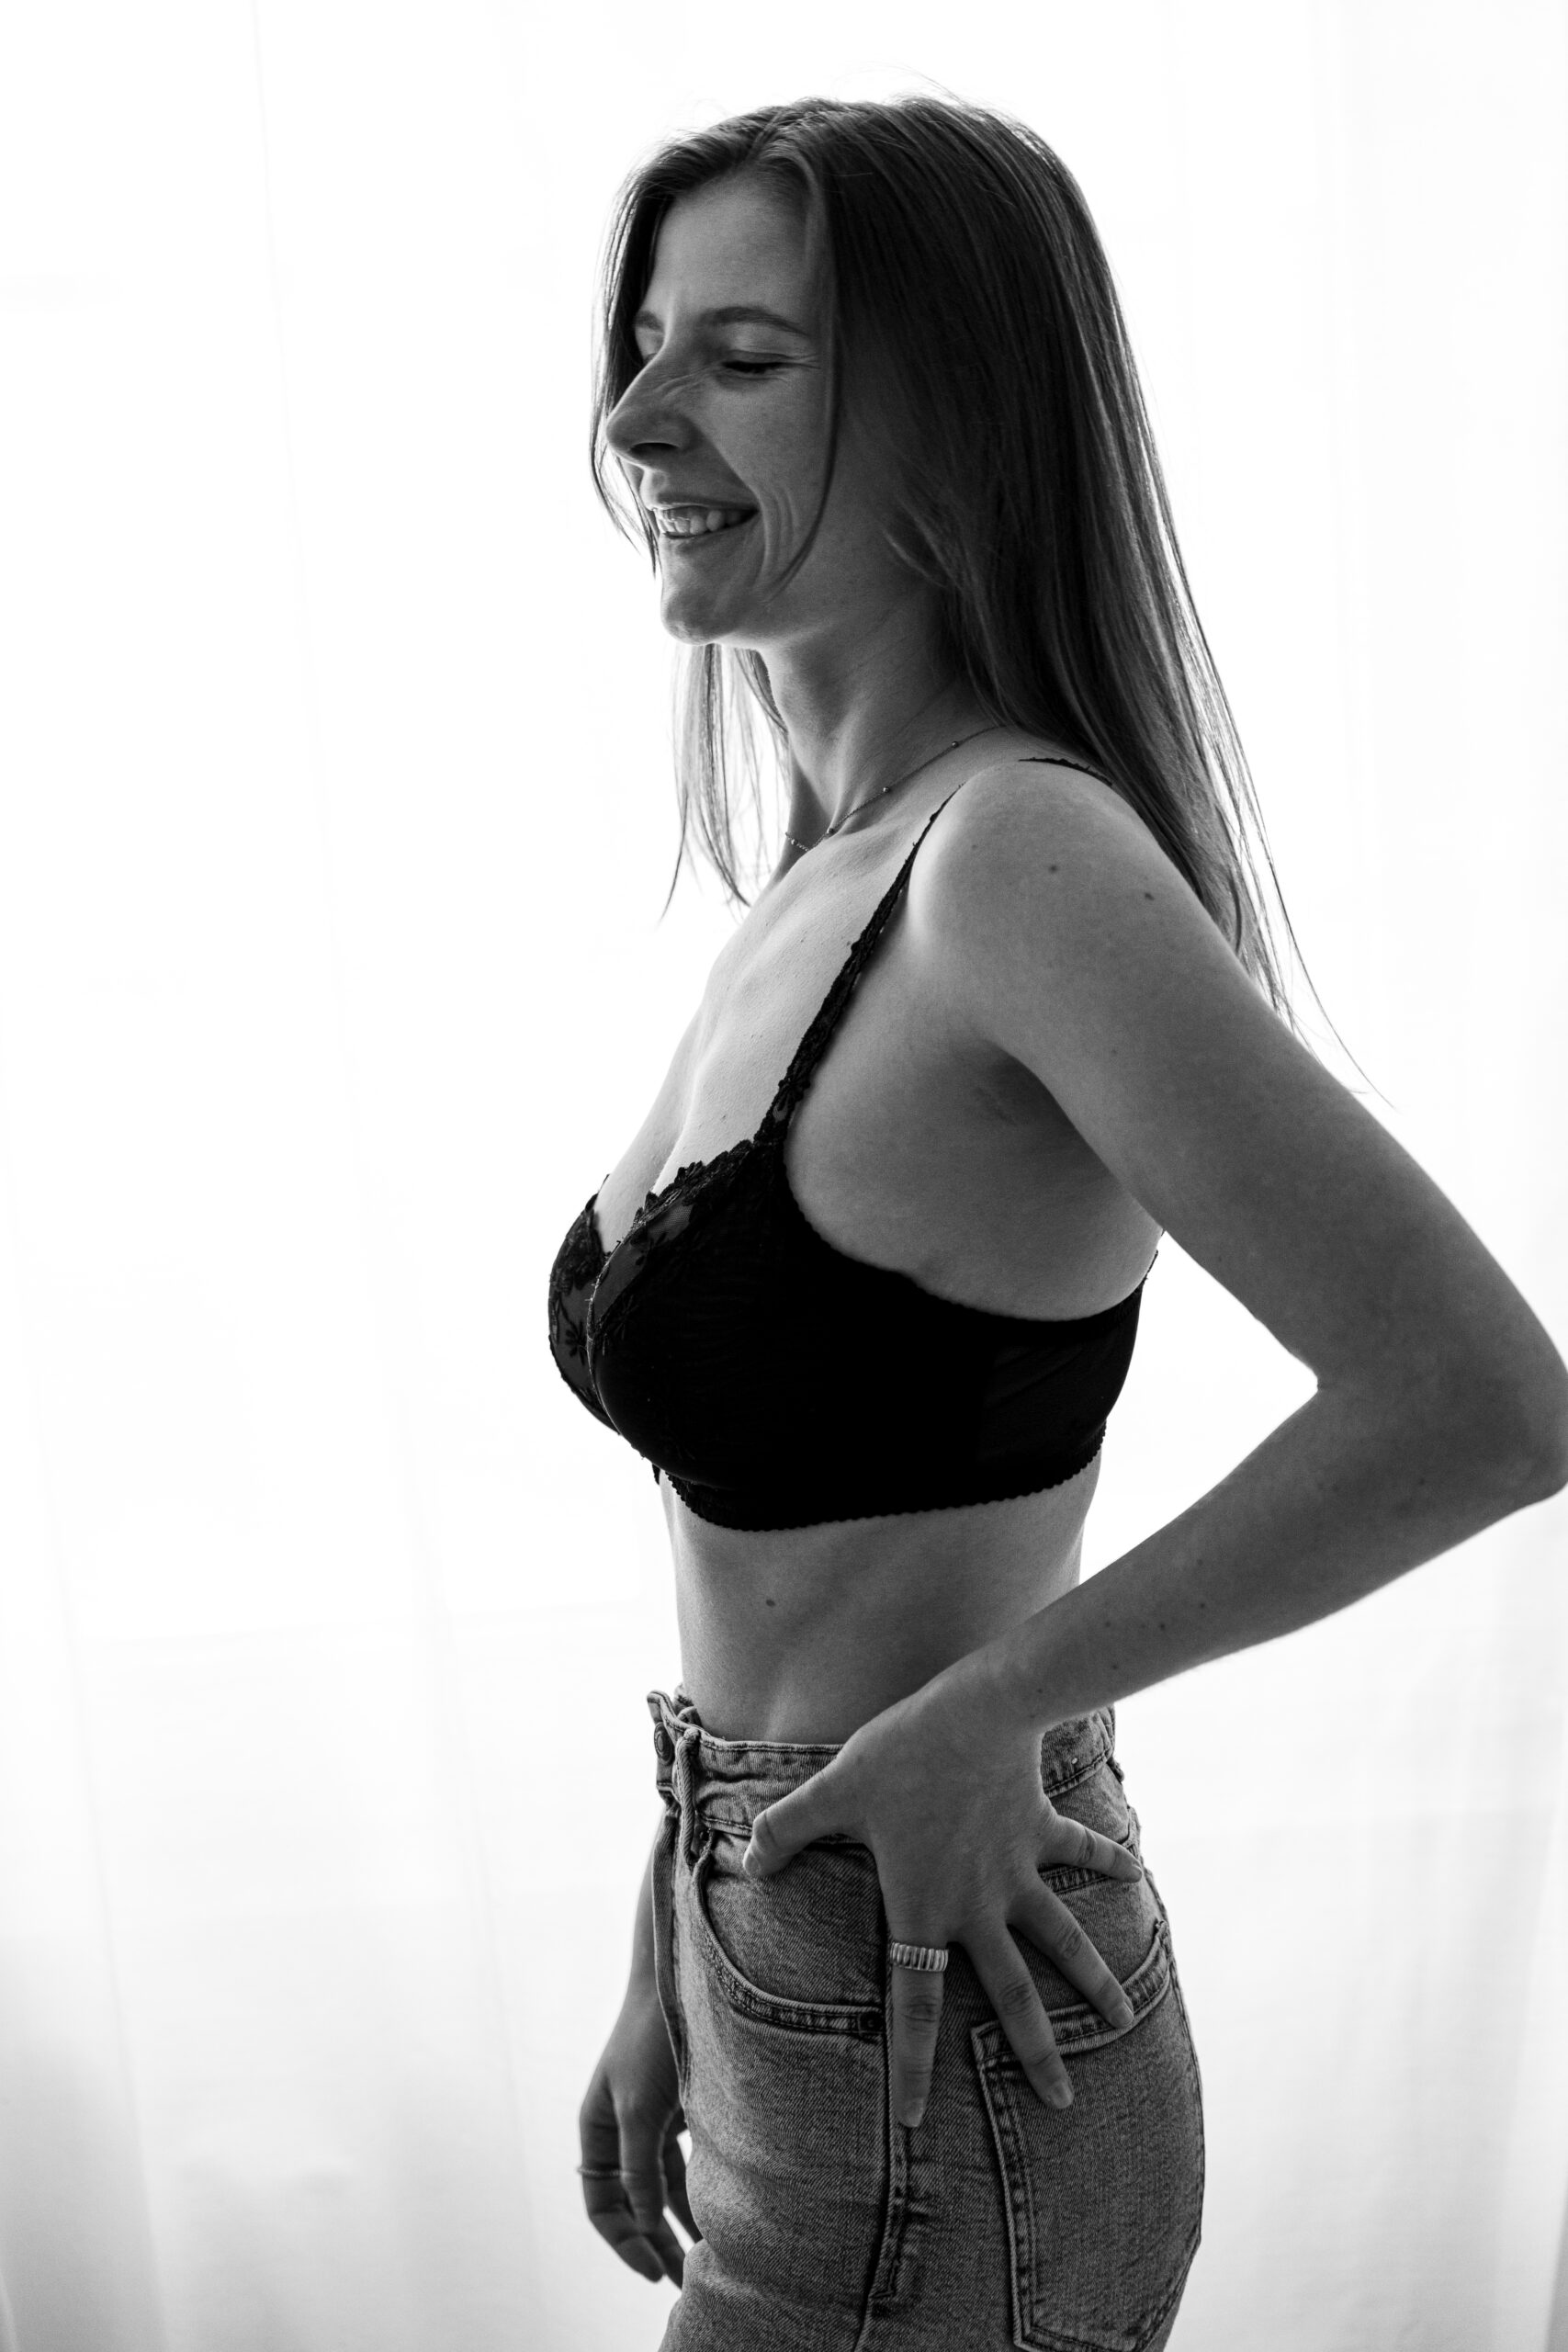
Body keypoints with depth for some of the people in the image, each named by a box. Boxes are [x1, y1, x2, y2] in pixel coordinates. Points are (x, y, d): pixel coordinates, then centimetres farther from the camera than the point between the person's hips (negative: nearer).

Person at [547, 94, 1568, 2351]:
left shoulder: (1023, 861, -22)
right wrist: (667, 1983, 13)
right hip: (793, 1972, 7)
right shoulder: (823, 889, 4)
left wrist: (987, 1708, -18)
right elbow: (762, 1548, 8)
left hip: (935, 2063, -7)